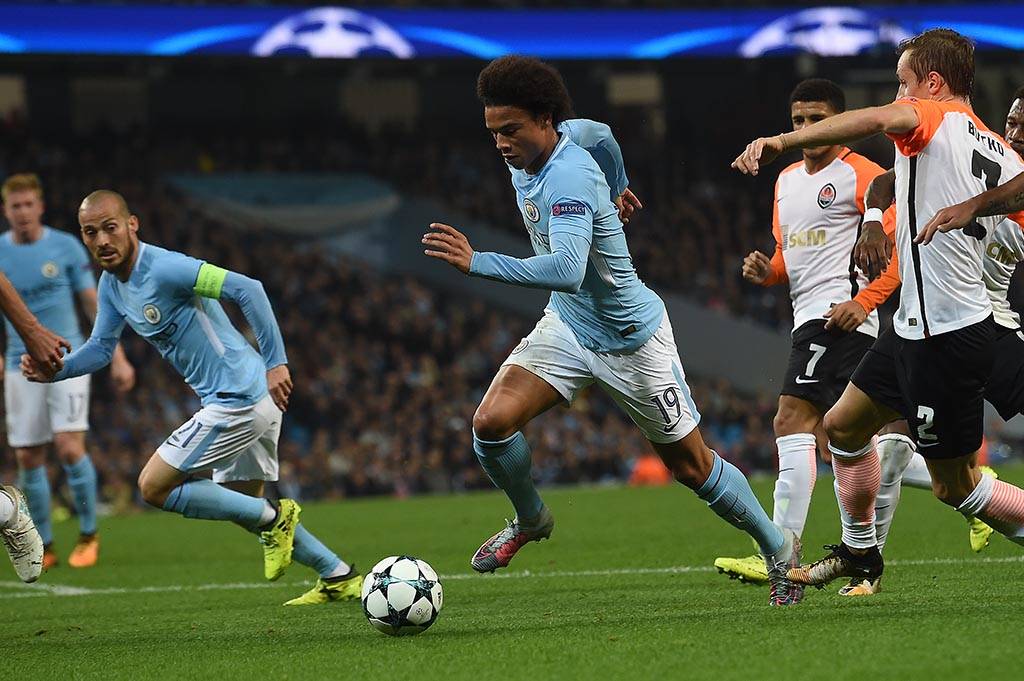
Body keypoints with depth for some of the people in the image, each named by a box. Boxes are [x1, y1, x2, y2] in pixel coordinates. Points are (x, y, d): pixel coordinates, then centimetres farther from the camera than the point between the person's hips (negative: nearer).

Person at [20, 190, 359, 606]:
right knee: (242, 505, 21)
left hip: (238, 401, -10)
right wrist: (52, 371, -2)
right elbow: (100, 349, 16)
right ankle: (341, 578, 25)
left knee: (153, 487, -6)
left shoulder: (163, 268, -20)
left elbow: (247, 289, -25)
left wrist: (276, 363, -25)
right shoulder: (111, 284, 8)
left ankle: (273, 519, -2)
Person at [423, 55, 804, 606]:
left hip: (631, 339, -7)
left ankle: (778, 547, 29)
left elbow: (567, 269, -47)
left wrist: (476, 263, -53)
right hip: (567, 326, 7)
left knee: (691, 465, 6)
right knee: (492, 422, -14)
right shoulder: (524, 157, -7)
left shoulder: (571, 177, -32)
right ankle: (530, 520, 14)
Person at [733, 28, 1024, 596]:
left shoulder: (937, 120, -13)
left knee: (956, 487, 0)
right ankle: (858, 551, 35)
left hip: (945, 337, -9)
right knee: (844, 425, 22)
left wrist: (782, 141, -40)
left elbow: (879, 118, -34)